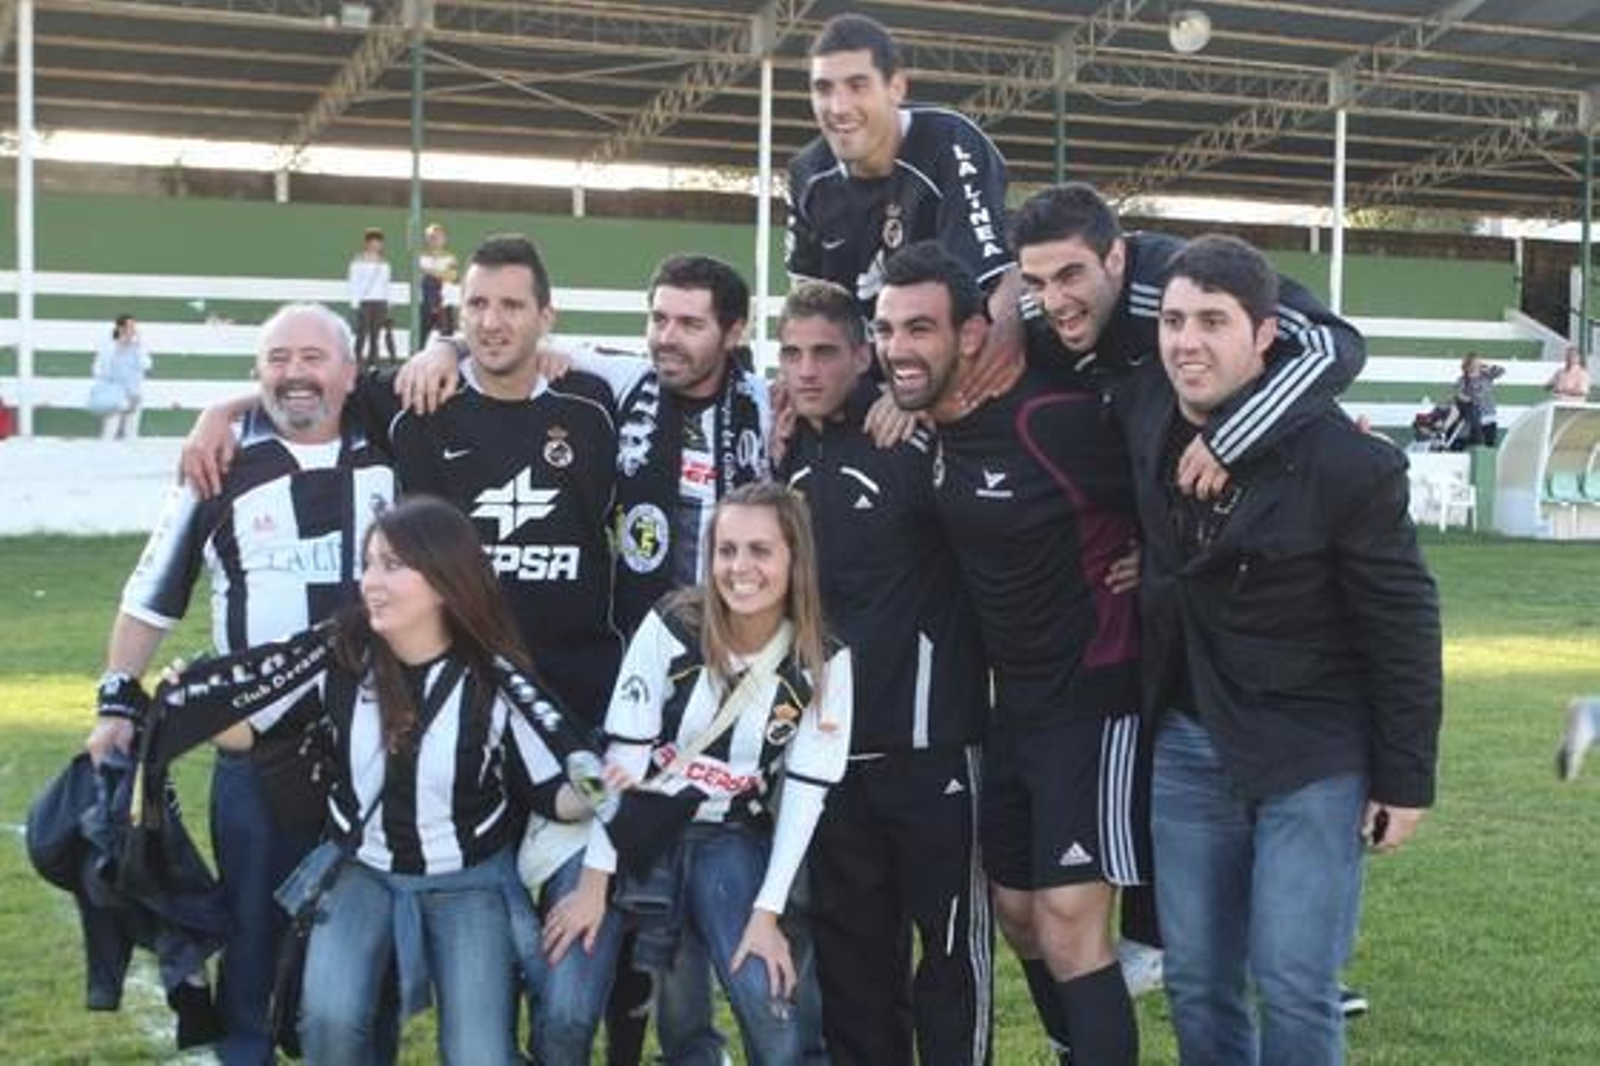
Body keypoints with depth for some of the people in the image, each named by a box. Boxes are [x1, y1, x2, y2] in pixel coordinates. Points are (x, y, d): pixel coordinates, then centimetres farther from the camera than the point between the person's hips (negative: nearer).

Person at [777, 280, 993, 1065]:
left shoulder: (918, 439, -8)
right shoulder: (789, 460, 10)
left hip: (929, 735, -6)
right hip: (829, 743, 6)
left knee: (951, 934, 1)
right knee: (848, 940, 14)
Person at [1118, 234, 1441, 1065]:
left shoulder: (1348, 464, -19)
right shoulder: (1143, 413, -5)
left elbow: (1402, 630, -11)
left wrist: (1405, 778, -8)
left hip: (1314, 754, -5)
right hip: (1185, 745, 5)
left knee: (1293, 989, -5)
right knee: (1197, 983, 10)